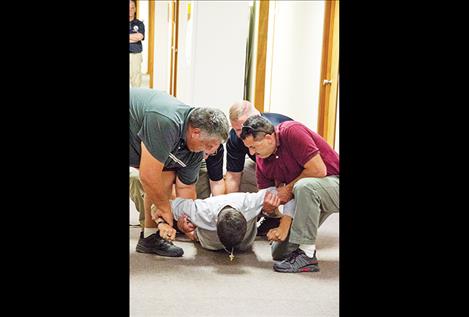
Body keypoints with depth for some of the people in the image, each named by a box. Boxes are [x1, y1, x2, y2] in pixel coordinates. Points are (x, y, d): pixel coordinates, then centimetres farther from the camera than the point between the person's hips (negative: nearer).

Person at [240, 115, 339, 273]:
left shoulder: (292, 131, -24)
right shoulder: (261, 160, -3)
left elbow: (319, 170, -28)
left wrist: (289, 188, -16)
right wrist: (280, 226, -19)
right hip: (307, 194, 7)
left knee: (304, 186, -41)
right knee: (279, 252, 0)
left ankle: (307, 255, -28)